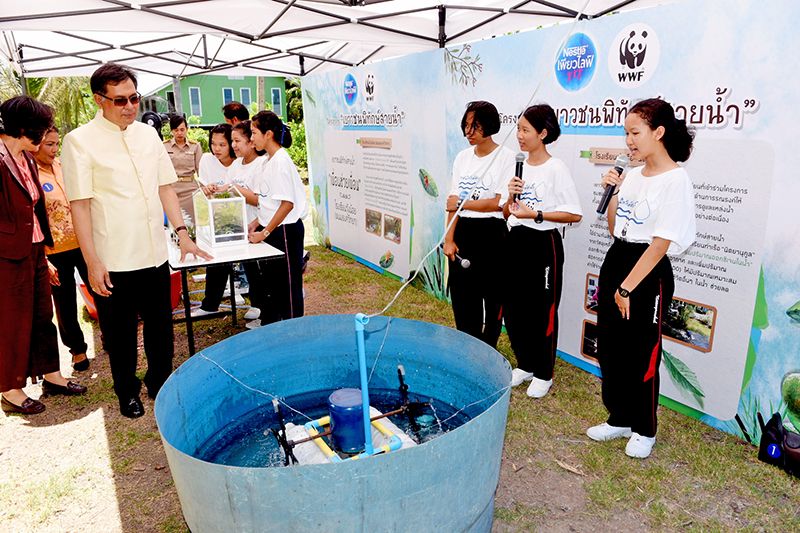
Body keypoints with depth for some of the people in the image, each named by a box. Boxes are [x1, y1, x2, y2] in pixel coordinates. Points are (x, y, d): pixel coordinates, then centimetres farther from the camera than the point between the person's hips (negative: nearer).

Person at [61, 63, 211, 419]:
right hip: (113, 261, -4)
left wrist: (182, 233, 4)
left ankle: (160, 383, 36)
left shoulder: (148, 134, 7)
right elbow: (79, 204, -10)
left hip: (155, 254, 4)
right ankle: (127, 392, 32)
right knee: (120, 333, 12)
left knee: (160, 326, 16)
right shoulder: (80, 141, -8)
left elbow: (165, 187, 11)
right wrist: (92, 262, -13)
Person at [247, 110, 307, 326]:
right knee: (269, 280, 18)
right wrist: (256, 224, 9)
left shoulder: (281, 161, -17)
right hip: (271, 229, 10)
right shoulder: (269, 160, 12)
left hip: (285, 230, -10)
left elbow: (287, 203, -22)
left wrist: (264, 232, -19)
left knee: (288, 285, 3)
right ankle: (268, 325, 33)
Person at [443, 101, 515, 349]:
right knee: (462, 298, 12)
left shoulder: (506, 157, -9)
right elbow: (453, 203, 7)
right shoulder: (462, 157, 9)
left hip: (492, 234, -6)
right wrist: (449, 239, 0)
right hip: (463, 233, 6)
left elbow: (501, 202, -16)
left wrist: (462, 204, -11)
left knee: (492, 298, 6)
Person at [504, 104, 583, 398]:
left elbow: (575, 214, -14)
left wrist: (536, 214, -20)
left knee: (542, 311, 4)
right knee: (514, 307, 13)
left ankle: (543, 374, 22)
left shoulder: (556, 169, -11)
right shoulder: (518, 167, 8)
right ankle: (525, 365, 31)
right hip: (516, 242, 7)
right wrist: (511, 197, -7)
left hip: (543, 245, -7)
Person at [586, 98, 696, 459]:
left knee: (641, 357, 4)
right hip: (615, 260, 8)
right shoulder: (632, 176, 9)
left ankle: (643, 430, 26)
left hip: (649, 273, -8)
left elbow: (660, 243, -18)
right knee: (609, 349, 14)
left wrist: (628, 287, -18)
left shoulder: (675, 180, -14)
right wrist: (613, 192, 1)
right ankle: (619, 419, 32)